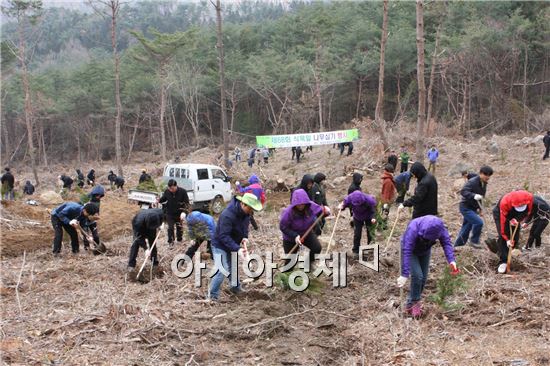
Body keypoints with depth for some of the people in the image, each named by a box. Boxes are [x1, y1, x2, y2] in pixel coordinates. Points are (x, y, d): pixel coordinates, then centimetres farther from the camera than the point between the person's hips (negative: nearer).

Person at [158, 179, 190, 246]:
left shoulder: (182, 191, -19)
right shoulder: (167, 191, -13)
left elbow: (187, 203, -13)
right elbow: (163, 199, 6)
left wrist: (184, 211, -26)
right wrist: (159, 200, -18)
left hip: (179, 213, 0)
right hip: (170, 213, 0)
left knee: (179, 227, 16)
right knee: (170, 228, -1)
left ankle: (179, 239, 35)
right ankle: (170, 242, 11)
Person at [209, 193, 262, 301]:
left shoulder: (245, 212, -10)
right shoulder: (227, 215, -35)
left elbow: (245, 225, 8)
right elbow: (224, 236, -35)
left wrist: (245, 237, -11)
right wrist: (237, 249, -41)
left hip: (232, 245, 8)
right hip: (220, 245, -8)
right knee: (222, 271, -13)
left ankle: (236, 287, 42)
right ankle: (213, 296, 1)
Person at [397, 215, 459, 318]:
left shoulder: (440, 228, -28)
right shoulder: (413, 229, -41)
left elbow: (446, 243, -28)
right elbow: (407, 252, -42)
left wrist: (451, 261, -45)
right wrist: (404, 274, -43)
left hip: (425, 251, 5)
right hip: (411, 250, -5)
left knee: (423, 278, 3)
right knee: (417, 276, -19)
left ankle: (412, 303, 19)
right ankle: (413, 303, -3)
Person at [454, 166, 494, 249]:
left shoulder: (484, 183, 8)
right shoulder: (472, 182, -20)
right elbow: (463, 191, -33)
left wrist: (479, 208, 22)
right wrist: (474, 196, -47)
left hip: (473, 208, 9)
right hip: (466, 207, -9)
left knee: (466, 228, 13)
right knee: (479, 222, -21)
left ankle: (457, 245, 24)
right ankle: (474, 241, -2)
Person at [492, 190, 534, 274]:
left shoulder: (530, 198, -31)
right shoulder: (504, 202, -42)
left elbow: (528, 212, -13)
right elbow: (503, 220, -33)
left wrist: (518, 220, -34)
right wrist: (507, 239, -30)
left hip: (515, 216, 4)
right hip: (500, 214, -4)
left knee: (515, 237, -4)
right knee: (502, 237, -18)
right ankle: (503, 262, -15)